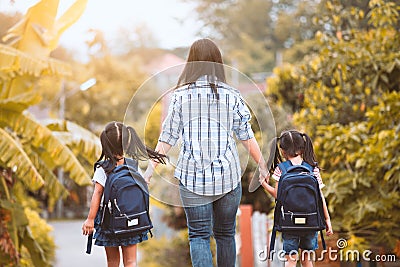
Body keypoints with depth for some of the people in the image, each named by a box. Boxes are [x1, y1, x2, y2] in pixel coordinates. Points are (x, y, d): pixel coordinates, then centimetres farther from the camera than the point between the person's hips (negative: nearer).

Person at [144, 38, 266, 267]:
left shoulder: (181, 95, -1)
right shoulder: (231, 95, 0)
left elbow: (168, 137, -1)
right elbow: (247, 136, 2)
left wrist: (151, 169, 5)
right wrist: (264, 167, 12)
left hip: (192, 177, -1)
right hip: (228, 177, 1)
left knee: (199, 235, 2)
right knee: (226, 234, 13)